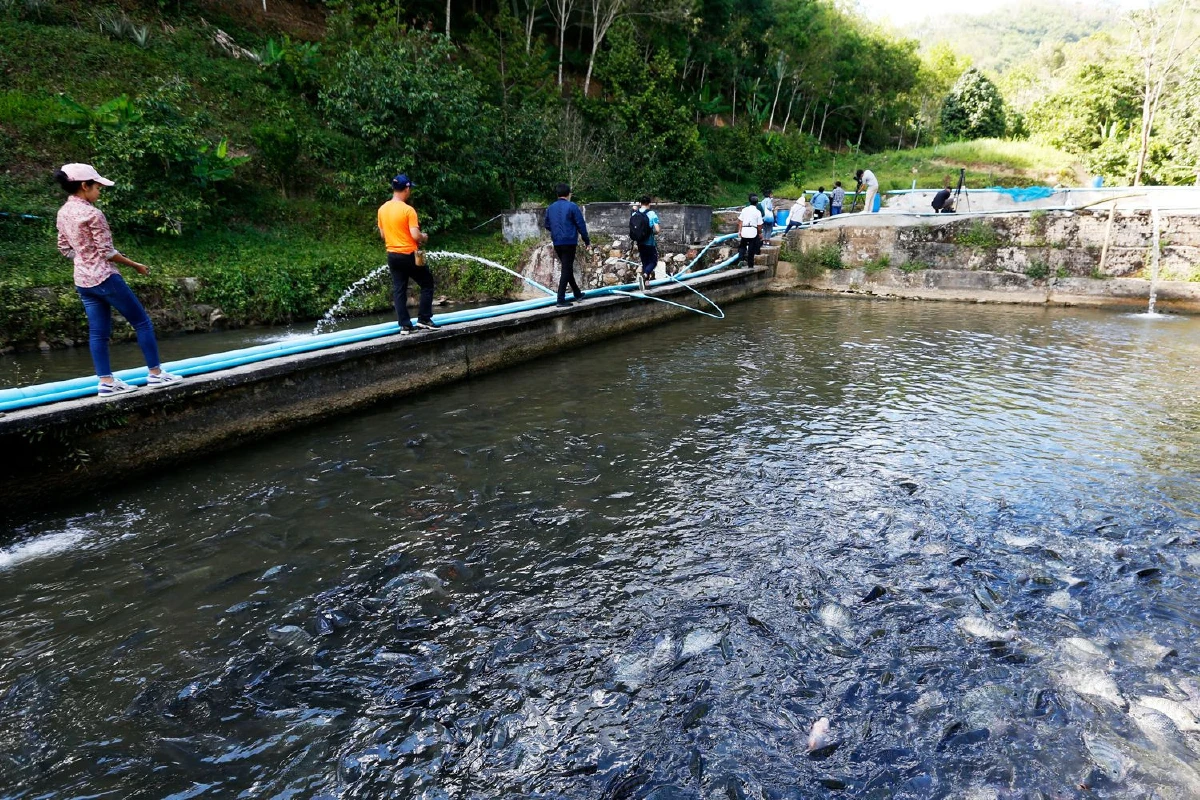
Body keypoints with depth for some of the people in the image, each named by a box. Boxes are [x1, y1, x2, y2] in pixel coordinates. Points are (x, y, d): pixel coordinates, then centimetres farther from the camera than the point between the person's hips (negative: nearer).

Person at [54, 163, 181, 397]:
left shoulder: (64, 213, 9)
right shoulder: (92, 213, -17)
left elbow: (65, 248, 15)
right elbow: (107, 252, -16)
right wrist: (136, 265, -5)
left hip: (82, 280, 8)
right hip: (104, 278, -8)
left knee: (98, 332, 8)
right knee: (142, 322, 2)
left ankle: (106, 382, 8)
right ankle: (156, 373, 5)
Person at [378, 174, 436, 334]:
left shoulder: (382, 209, 4)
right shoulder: (408, 210, -16)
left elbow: (383, 234, 12)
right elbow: (415, 235, -20)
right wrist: (424, 237, 0)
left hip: (393, 255, 6)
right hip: (409, 255, -6)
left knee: (399, 290, 9)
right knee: (427, 283, 10)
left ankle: (405, 325, 9)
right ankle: (424, 319, 6)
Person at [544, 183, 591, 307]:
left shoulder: (550, 208, 8)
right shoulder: (572, 207, -8)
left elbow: (546, 224, 17)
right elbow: (581, 225, -7)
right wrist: (587, 241, 3)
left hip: (556, 243, 6)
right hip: (569, 242, -6)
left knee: (567, 268, 19)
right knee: (566, 270, -3)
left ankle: (577, 294, 31)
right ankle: (561, 300, -8)